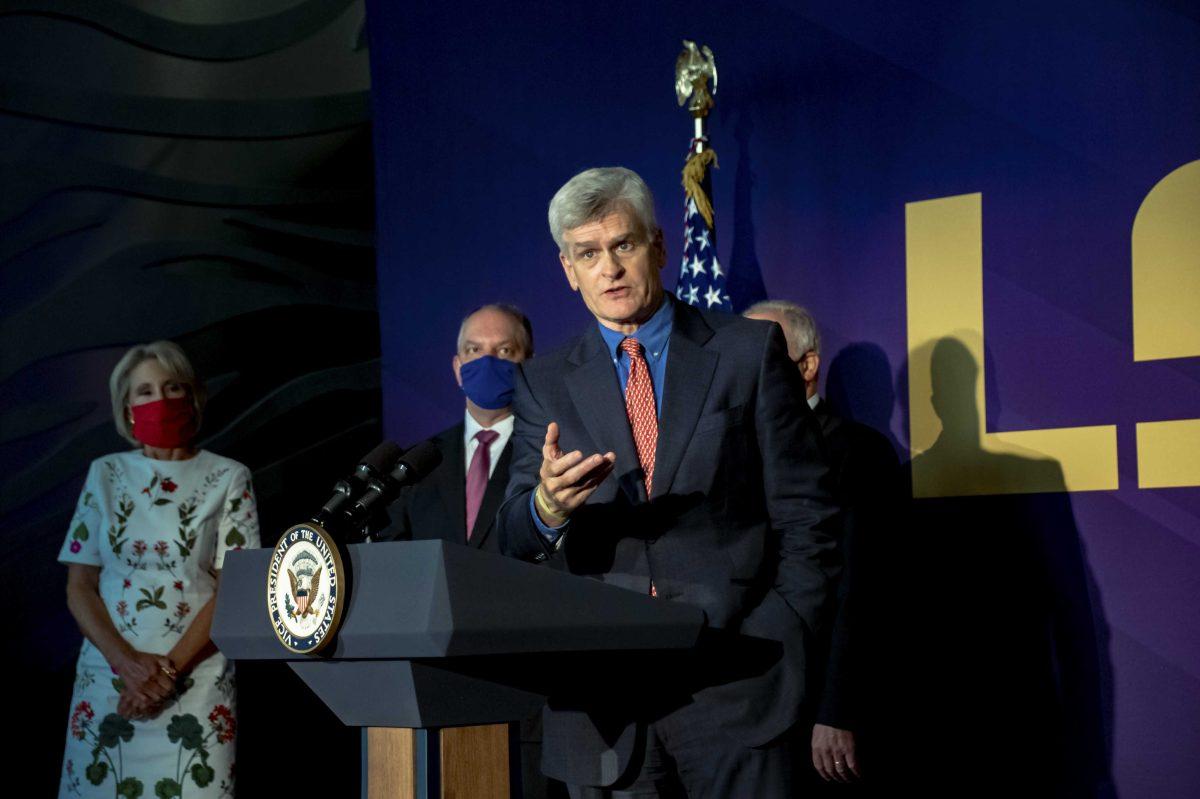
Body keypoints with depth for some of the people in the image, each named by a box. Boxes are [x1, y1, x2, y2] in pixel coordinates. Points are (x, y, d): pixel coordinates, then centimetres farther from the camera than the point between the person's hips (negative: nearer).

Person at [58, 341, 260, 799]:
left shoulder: (228, 479, 3)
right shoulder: (105, 475, 9)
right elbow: (79, 587, 5)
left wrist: (170, 669, -14)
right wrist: (128, 662, -10)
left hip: (197, 680, -2)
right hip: (108, 672, 2)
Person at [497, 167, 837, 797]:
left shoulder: (750, 352, 5)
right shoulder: (545, 383, 11)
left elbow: (802, 515, 4)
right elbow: (514, 539, 3)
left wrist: (772, 644, -6)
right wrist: (548, 505, -20)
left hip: (730, 681, -2)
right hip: (600, 693, 2)